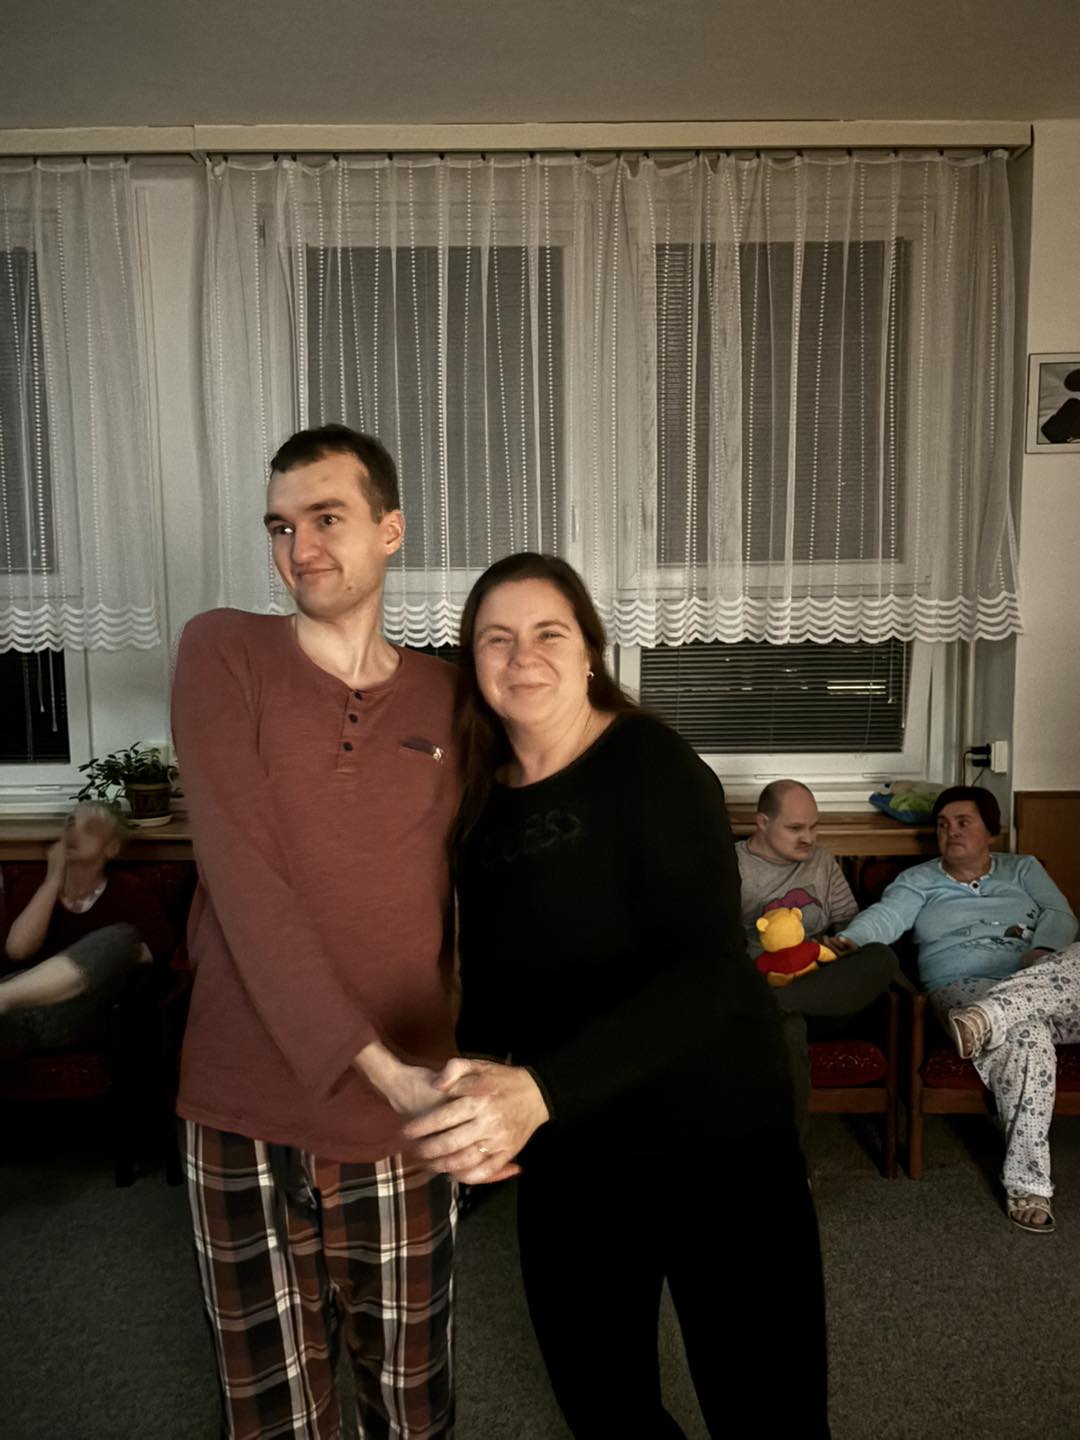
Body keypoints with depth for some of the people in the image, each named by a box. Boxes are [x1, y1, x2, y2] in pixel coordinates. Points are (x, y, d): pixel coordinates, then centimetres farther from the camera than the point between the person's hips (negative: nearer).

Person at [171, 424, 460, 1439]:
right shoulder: (223, 652, -6)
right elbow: (242, 877, -16)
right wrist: (368, 1059, -20)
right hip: (243, 1116, -1)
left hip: (401, 1122, 2)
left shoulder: (447, 696, 2)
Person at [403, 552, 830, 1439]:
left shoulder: (652, 765, -16)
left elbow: (705, 968, -28)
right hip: (566, 1155, 6)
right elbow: (491, 975, 10)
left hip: (711, 1137, -5)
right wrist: (483, 1091, -8)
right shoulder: (481, 799, 2)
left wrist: (541, 1090, -40)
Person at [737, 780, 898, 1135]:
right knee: (787, 1030, -42)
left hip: (826, 988, 5)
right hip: (763, 982, -5)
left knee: (882, 958, -29)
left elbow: (850, 919, 24)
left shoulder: (822, 860, 20)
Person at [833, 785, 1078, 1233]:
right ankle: (1026, 1182, -33)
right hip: (963, 990, -3)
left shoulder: (1023, 869, 23)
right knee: (1025, 1034, -37)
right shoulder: (919, 880, 15)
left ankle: (987, 1019, -44)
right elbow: (886, 916, -4)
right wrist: (846, 940, -26)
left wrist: (1043, 952, -14)